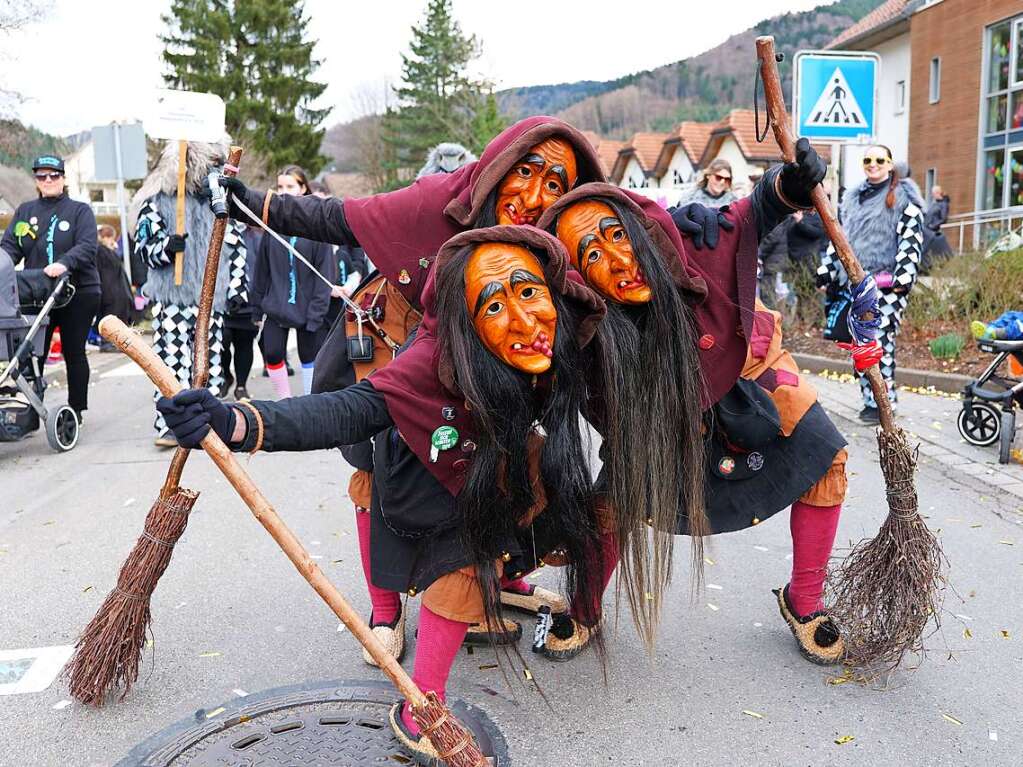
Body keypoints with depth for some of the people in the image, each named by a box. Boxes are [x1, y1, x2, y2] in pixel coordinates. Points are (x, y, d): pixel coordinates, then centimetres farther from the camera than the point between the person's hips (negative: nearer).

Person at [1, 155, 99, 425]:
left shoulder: (79, 210, 3)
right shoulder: (25, 211, 15)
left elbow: (87, 246, -12)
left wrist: (64, 263, -30)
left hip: (78, 293, -3)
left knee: (73, 352, 3)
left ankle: (76, 410, 13)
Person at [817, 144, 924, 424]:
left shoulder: (904, 196, 2)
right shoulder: (851, 198, 20)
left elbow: (911, 239, -5)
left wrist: (904, 276, -15)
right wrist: (827, 270, 18)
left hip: (887, 283, -6)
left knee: (880, 341, -11)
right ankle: (870, 399, 12)